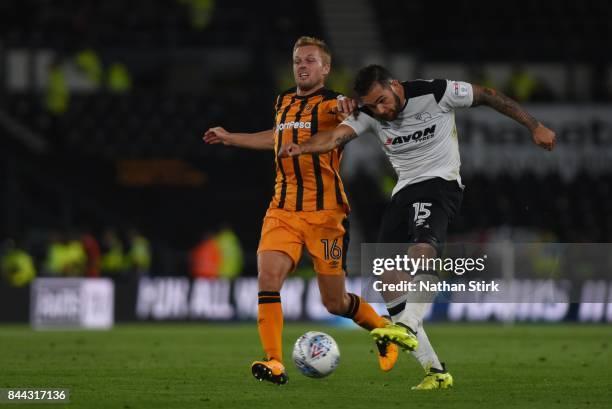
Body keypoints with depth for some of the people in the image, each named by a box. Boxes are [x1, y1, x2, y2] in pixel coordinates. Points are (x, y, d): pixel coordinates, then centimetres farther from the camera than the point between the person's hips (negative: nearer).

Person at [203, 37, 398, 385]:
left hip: (325, 211, -5)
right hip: (283, 209, 5)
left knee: (335, 302, 2)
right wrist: (230, 138, 45)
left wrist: (350, 107, -50)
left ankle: (383, 329, 33)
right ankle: (275, 364, -18)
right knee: (268, 276, -18)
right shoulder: (283, 102, 15)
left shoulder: (332, 105, -4)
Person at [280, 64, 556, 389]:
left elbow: (487, 96, 1)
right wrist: (302, 148, -37)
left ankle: (408, 326, -56)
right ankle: (434, 371, -3)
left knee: (422, 241, -37)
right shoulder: (370, 115, 1)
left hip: (440, 183, -6)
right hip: (404, 190, 6)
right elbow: (336, 136, -15)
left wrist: (535, 127, 4)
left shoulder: (435, 94, -10)